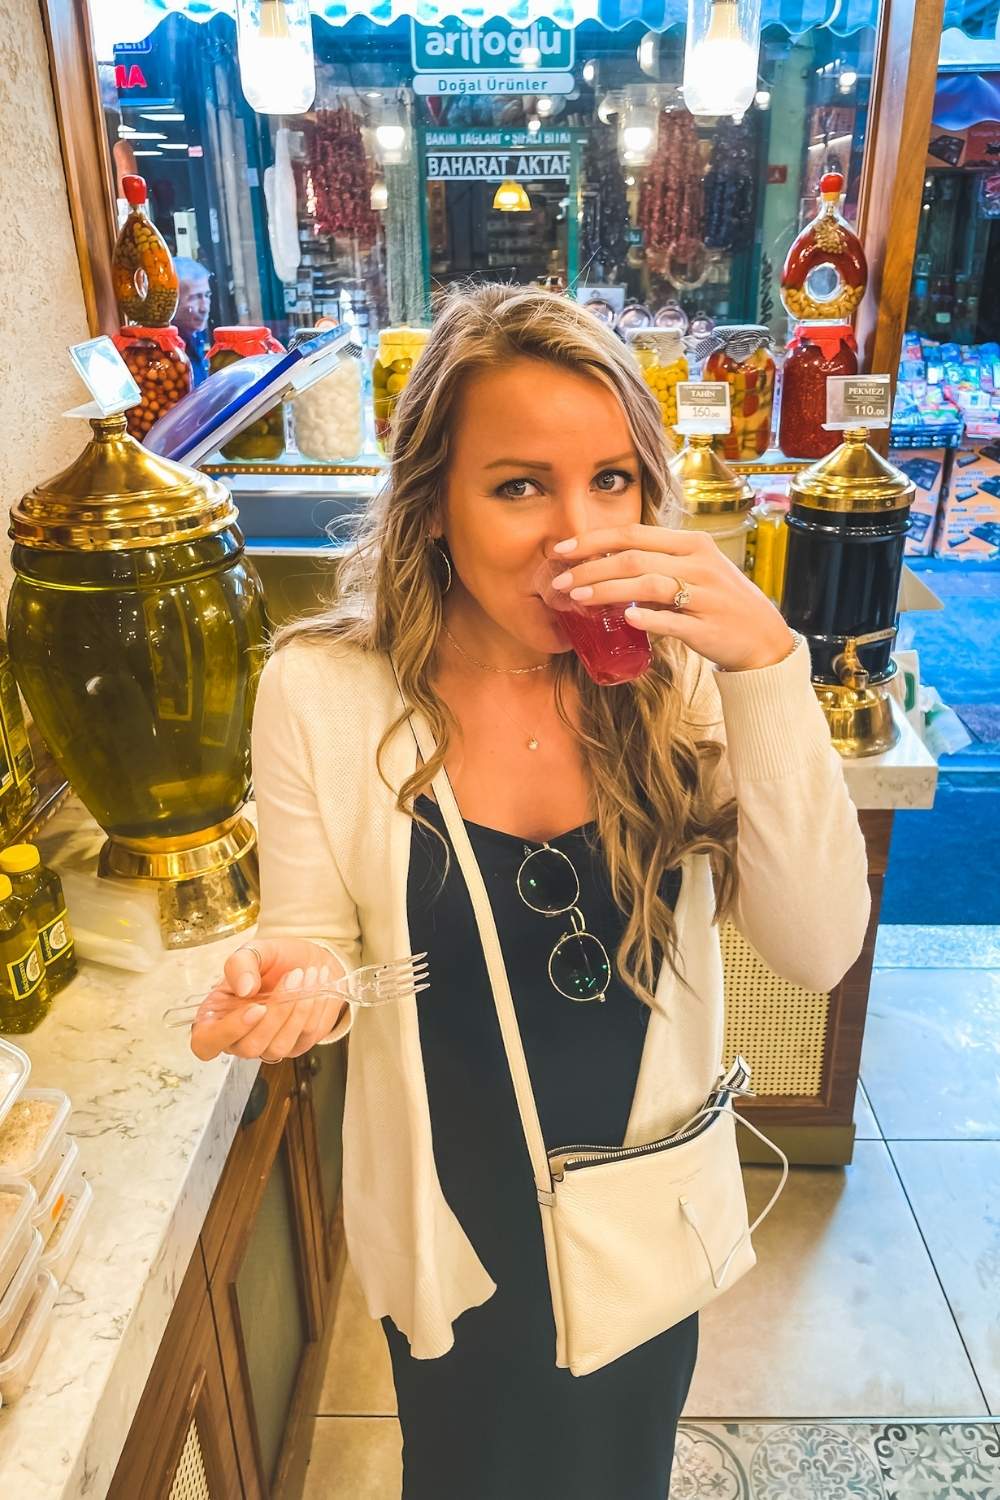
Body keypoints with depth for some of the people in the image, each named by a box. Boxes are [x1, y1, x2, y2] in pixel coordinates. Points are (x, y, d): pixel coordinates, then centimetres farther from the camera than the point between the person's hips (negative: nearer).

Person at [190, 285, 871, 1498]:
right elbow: (315, 944, -9)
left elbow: (818, 952, -23)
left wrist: (766, 665, -33)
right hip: (453, 1226, -1)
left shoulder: (677, 671, -16)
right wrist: (293, 983, -33)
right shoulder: (320, 691, -21)